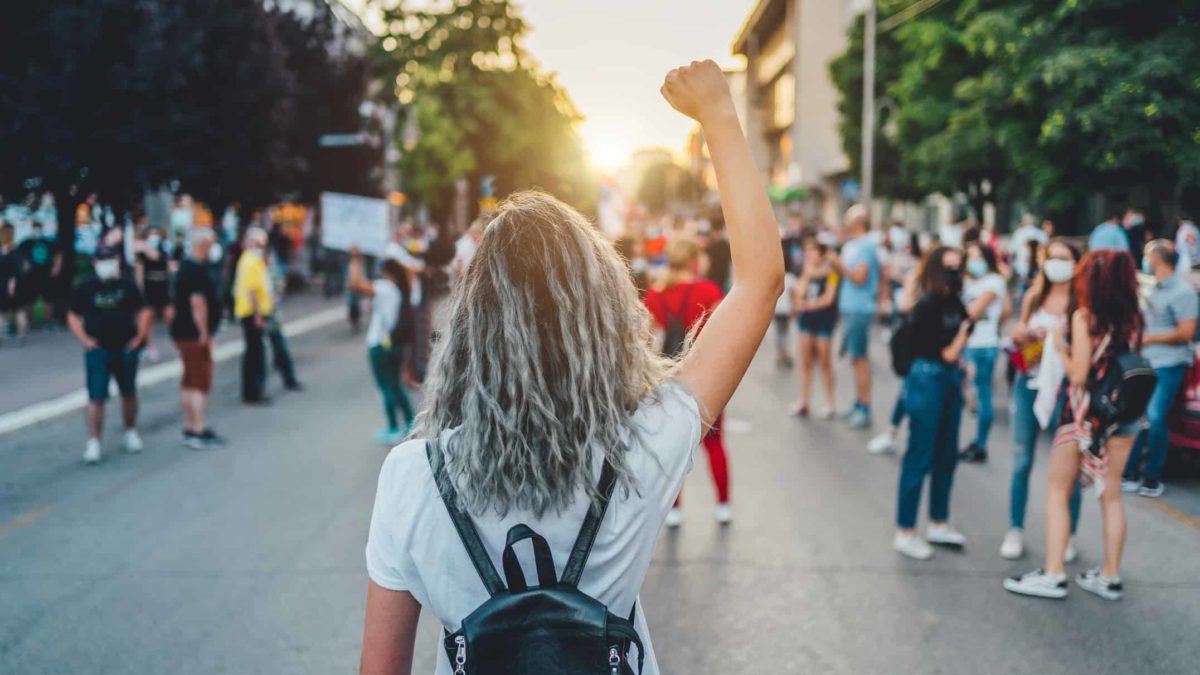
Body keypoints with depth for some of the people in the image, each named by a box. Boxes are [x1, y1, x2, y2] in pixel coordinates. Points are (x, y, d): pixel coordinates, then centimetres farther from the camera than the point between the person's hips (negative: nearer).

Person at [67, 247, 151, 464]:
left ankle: (131, 432, 32)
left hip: (126, 349, 2)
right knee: (96, 397, -7)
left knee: (129, 393, 14)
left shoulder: (128, 286, 3)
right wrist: (85, 340, -7)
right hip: (98, 350, -2)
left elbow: (143, 311, 8)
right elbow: (73, 317, 4)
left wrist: (139, 337, -2)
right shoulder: (85, 289, 0)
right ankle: (93, 443, -4)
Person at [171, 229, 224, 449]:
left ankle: (189, 428, 21)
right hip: (194, 334, -10)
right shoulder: (198, 270, -18)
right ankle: (200, 431, -7)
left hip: (182, 330, 10)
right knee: (201, 382, -8)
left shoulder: (185, 267, 15)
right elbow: (198, 303, -24)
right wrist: (204, 334, -19)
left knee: (190, 382, 15)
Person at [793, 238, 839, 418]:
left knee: (824, 362, -1)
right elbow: (799, 295, -1)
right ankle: (803, 403, 11)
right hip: (806, 318, 6)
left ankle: (829, 405, 7)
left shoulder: (830, 272, -7)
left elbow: (828, 298, -11)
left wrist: (809, 305, -9)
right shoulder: (806, 272, 11)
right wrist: (807, 275, -9)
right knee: (805, 361, 6)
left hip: (824, 317, -6)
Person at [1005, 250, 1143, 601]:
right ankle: (1110, 576, 17)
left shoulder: (1084, 316, -12)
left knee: (1058, 493, 4)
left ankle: (1053, 575, 1)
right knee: (1111, 494, 12)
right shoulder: (1132, 318, 4)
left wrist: (1060, 347, 0)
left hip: (1086, 411, -5)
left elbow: (1078, 375, -15)